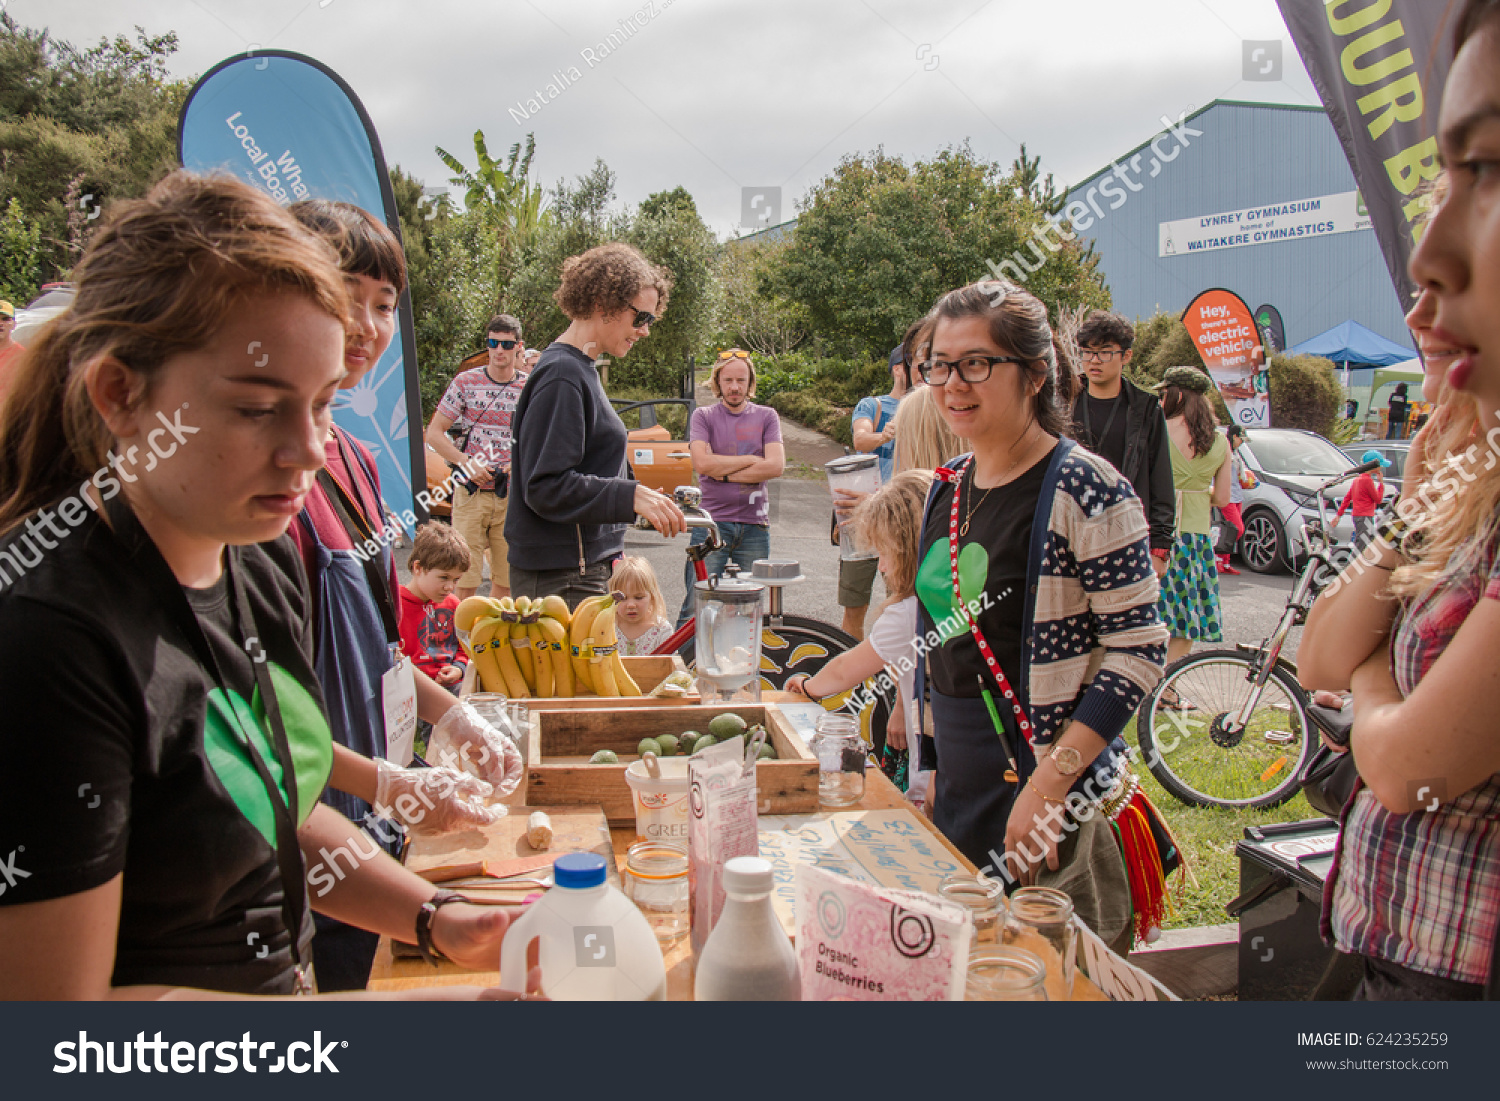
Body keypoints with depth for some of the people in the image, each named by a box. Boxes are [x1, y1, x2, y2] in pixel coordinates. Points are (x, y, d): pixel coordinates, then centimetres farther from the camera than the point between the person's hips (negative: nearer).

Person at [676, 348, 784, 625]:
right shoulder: (703, 416, 8)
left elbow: (775, 466, -4)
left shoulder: (766, 416, 11)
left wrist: (723, 473, -6)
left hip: (754, 526, 2)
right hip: (711, 522, -2)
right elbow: (702, 462, -9)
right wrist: (750, 460, -4)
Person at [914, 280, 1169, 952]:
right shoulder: (948, 488, 7)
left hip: (1056, 801, -7)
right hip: (955, 789, 7)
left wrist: (1047, 785, -22)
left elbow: (1139, 650, -17)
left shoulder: (1086, 490, -15)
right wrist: (930, 765, 13)